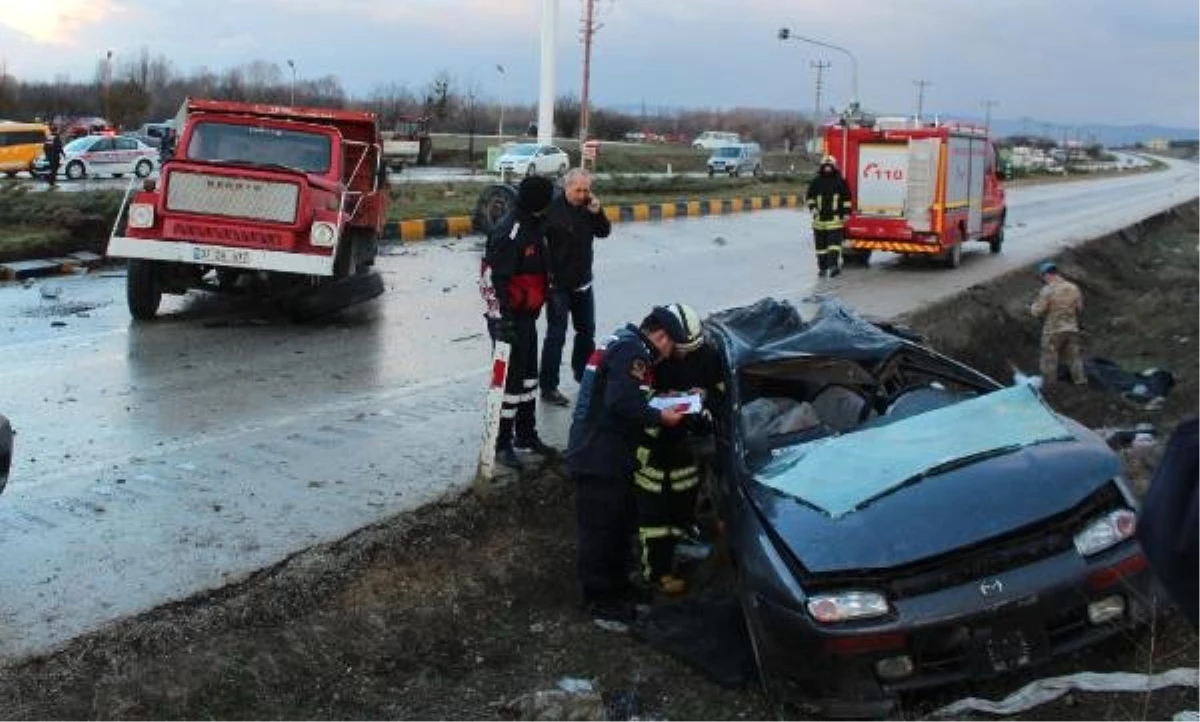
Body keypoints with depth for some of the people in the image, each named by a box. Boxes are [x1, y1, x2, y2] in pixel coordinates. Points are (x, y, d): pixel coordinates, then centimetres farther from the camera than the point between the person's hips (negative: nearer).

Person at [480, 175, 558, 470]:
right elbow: (493, 277, -25)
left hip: (527, 315, 10)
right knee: (510, 377, -4)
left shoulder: (535, 226, 10)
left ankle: (526, 434, 32)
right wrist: (500, 318, -27)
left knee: (529, 373, 18)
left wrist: (538, 303, 25)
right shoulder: (509, 231, -21)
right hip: (508, 316, -10)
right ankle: (502, 443, 6)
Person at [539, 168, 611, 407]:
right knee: (556, 335, -4)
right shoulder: (552, 208, -18)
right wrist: (545, 275, -22)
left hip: (583, 282, 7)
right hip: (558, 284, -7)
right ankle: (548, 387, 3)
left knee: (587, 330, 19)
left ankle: (583, 373, 40)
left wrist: (597, 212, -11)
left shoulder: (588, 207, 3)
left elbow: (604, 232, 7)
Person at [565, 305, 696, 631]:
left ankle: (617, 589, 32)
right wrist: (660, 416, -17)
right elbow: (621, 403, -27)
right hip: (599, 460, -11)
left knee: (619, 524, 20)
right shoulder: (633, 352, -16)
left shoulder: (623, 344, 17)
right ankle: (601, 604, 8)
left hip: (605, 457, 11)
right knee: (600, 531, -1)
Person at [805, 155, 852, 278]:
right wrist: (812, 207, -4)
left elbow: (847, 199, 5)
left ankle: (833, 265, -19)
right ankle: (822, 268, 15)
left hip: (835, 218, -2)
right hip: (820, 218, 3)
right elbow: (809, 196, 12)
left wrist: (846, 214, 0)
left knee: (834, 243, -13)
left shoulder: (840, 181, 2)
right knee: (820, 244, 7)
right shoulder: (815, 181, 6)